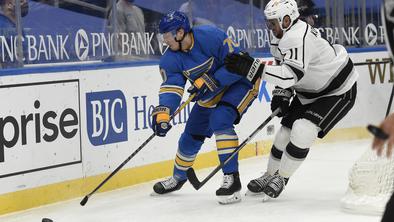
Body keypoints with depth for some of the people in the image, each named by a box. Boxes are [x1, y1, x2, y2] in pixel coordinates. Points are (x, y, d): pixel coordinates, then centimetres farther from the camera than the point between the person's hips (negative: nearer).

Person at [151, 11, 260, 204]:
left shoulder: (211, 36, -29)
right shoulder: (170, 59, -12)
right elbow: (171, 87, -20)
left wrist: (211, 81, -33)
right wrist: (162, 111, -38)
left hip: (239, 82, -7)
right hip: (209, 96, 7)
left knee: (219, 120, -31)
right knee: (191, 136, 12)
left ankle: (232, 178, -26)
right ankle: (178, 178, 39)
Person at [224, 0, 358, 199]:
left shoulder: (298, 38, -33)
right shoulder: (285, 37, -1)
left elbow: (292, 74, -44)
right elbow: (285, 73, 15)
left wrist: (252, 68, -49)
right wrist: (281, 95, 0)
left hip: (338, 92, -10)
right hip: (309, 92, 10)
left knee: (303, 130, -21)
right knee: (286, 130, 7)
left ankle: (281, 178, -5)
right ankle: (270, 175, 24)